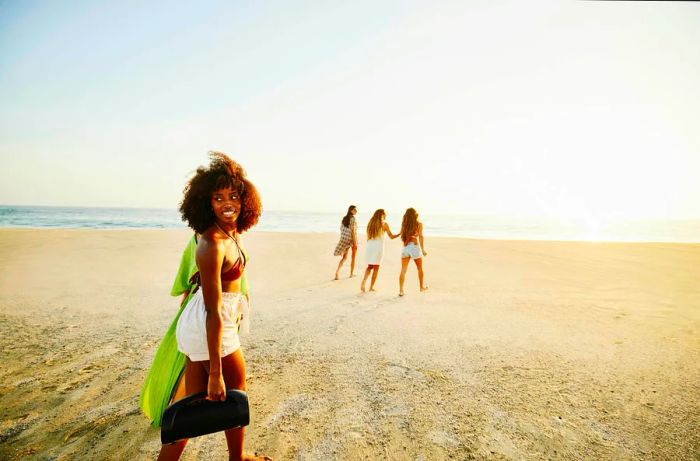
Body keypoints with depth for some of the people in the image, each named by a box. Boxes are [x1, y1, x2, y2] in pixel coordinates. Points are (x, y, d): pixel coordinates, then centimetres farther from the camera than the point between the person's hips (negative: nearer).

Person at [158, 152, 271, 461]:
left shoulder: (231, 232, 0)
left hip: (196, 324, 8)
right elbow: (214, 312, -26)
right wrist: (215, 373, -23)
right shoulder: (213, 245, -26)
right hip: (209, 327, -8)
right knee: (235, 391, 16)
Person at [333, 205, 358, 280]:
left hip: (345, 240, 5)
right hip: (352, 239, -5)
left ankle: (337, 271, -10)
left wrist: (342, 239, 16)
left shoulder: (344, 218, 8)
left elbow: (341, 229, 9)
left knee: (344, 257, 9)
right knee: (353, 257, 13)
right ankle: (351, 273, 20)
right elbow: (353, 231, -19)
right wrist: (355, 243, -17)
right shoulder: (353, 219, -13)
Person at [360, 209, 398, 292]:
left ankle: (363, 281, -7)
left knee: (369, 266, 16)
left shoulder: (370, 223, 11)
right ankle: (371, 287, 7)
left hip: (369, 246, 4)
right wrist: (399, 234, 19)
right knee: (376, 268, 6)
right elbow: (391, 236, 3)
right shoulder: (384, 224, -2)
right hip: (378, 247, -4)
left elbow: (368, 237, 12)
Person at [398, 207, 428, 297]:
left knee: (403, 270, 1)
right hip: (415, 246, -2)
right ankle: (422, 286, 34)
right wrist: (423, 249, -10)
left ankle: (401, 290, -7)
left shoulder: (404, 224, 6)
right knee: (420, 268, 19)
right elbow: (420, 237, -9)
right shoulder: (419, 224, -1)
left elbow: (402, 236, 2)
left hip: (405, 248, 2)